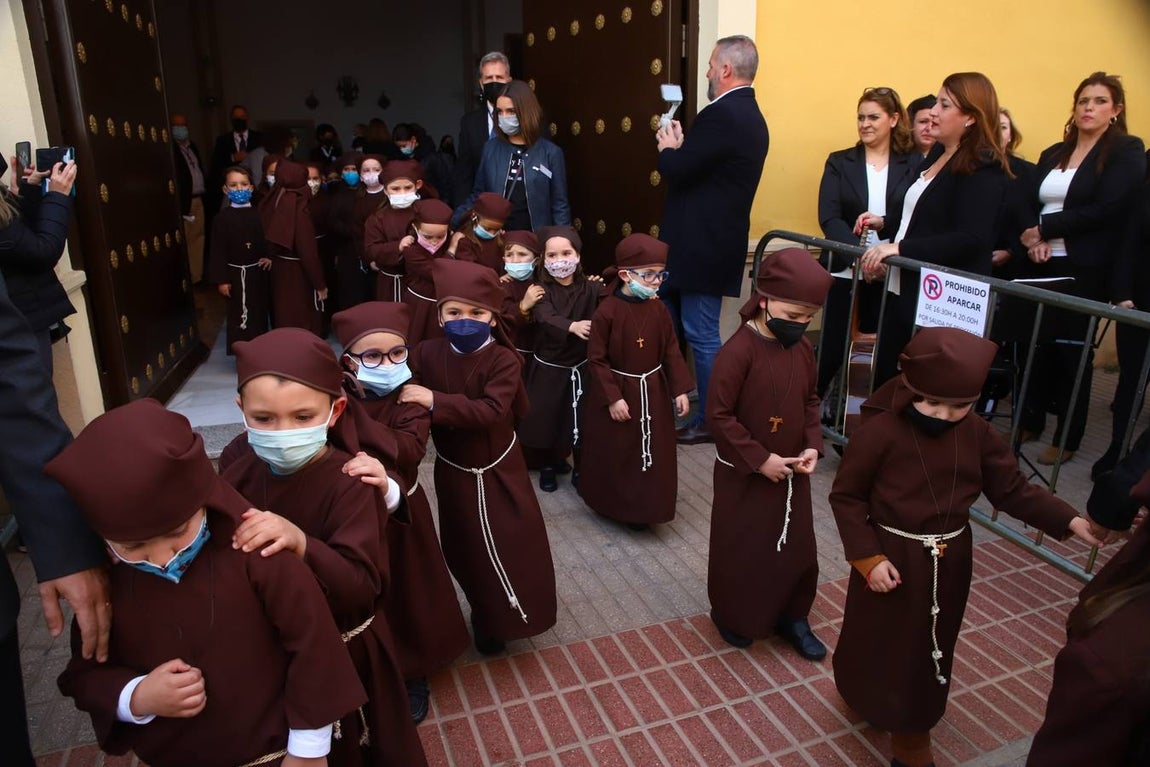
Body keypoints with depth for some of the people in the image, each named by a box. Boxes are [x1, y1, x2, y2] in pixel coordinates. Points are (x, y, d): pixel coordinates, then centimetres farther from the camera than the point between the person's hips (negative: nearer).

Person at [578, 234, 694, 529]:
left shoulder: (659, 309, -4)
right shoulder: (607, 312, -18)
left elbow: (671, 351, 3)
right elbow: (596, 359, -15)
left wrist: (680, 389, -2)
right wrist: (612, 398, -17)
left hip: (653, 392, 5)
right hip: (617, 390, -4)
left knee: (653, 454, 12)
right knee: (613, 455, 11)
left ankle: (644, 508, 30)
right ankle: (610, 505, 33)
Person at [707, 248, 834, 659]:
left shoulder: (803, 348, -2)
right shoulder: (738, 351, -23)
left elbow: (810, 401, 11)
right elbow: (719, 415, -22)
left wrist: (813, 445, -4)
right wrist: (760, 460, -20)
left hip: (791, 472, 6)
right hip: (744, 475, -6)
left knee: (796, 549, 17)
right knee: (741, 550, 11)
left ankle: (791, 616, 38)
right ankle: (731, 617, 33)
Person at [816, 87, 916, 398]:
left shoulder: (912, 165, 5)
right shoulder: (839, 162, 5)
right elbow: (828, 218, -7)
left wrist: (884, 223, -22)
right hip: (844, 270, 0)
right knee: (831, 349, 1)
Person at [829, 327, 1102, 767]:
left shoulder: (978, 435, -7)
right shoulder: (878, 431, -23)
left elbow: (1013, 491, 2)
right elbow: (846, 496, -16)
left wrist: (1069, 521, -11)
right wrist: (868, 557, -19)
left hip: (947, 562, 5)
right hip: (890, 555, -5)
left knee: (928, 648, 21)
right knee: (875, 640, 14)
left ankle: (911, 732, 45)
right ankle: (865, 700, 43)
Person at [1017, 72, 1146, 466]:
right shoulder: (1052, 154, 16)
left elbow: (1107, 210, -13)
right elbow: (1029, 204, 8)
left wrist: (1045, 229, -13)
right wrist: (1034, 239, -11)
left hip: (1087, 270, -4)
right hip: (1044, 267, 4)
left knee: (1073, 350, 0)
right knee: (1036, 344, 5)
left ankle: (1067, 438, 11)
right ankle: (1029, 422, 20)